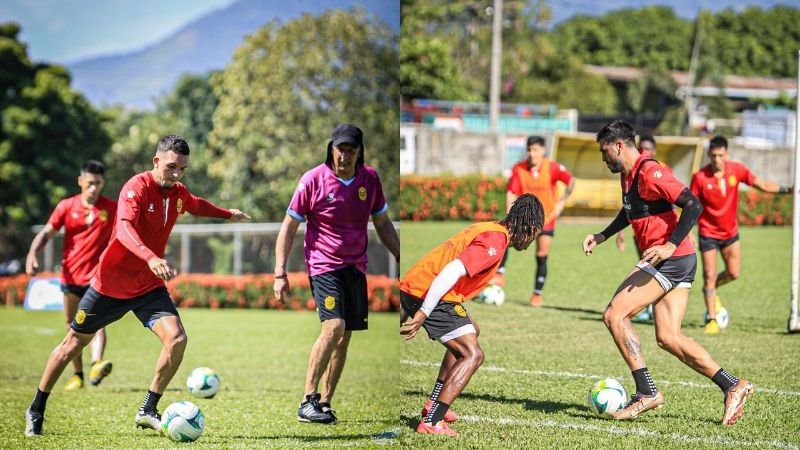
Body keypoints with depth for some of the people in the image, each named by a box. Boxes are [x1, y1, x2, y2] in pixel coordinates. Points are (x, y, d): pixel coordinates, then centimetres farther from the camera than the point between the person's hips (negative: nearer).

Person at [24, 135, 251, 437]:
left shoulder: (179, 193, 0)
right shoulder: (137, 187, -22)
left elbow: (196, 205, 27)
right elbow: (124, 229, -40)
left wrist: (228, 214, 36)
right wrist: (151, 258, -55)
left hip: (149, 287, 5)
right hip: (110, 283, -5)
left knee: (176, 338, -18)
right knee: (74, 343, 10)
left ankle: (147, 411, -5)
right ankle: (36, 410, 26)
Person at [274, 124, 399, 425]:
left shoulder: (370, 179, 4)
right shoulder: (313, 180, -7)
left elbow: (383, 224, 17)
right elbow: (289, 227, -2)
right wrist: (280, 273, -6)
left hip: (356, 267, 5)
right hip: (323, 265, -5)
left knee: (344, 337, 3)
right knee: (334, 326, -21)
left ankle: (324, 403, 12)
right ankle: (307, 402, -17)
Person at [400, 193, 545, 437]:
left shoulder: (488, 229, 17)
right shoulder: (495, 241, -14)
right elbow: (451, 272, -24)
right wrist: (422, 314, -26)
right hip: (431, 296, -10)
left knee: (471, 332, 29)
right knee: (473, 355, -8)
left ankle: (434, 404, 29)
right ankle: (432, 421, -15)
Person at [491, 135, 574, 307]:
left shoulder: (552, 168, -14)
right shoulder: (518, 169, -11)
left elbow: (571, 181, -3)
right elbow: (511, 193, -11)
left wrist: (561, 202, -13)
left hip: (546, 217, -1)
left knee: (541, 256, 0)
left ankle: (537, 294, 13)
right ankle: (500, 276, -17)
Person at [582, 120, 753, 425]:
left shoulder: (649, 173, -15)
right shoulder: (627, 175, 16)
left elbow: (693, 205, -21)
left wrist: (670, 246, -27)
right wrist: (602, 236, 28)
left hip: (671, 261, -10)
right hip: (679, 263, 10)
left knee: (614, 314, -12)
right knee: (667, 338, 5)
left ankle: (646, 392, -12)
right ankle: (733, 387, 4)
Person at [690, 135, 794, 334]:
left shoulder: (737, 170, -10)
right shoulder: (699, 177, -19)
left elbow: (761, 184, -2)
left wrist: (787, 189, -11)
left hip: (730, 231, 4)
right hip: (708, 233, -3)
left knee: (733, 273, 2)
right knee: (709, 276, -6)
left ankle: (712, 288, 35)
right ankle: (712, 320, 2)